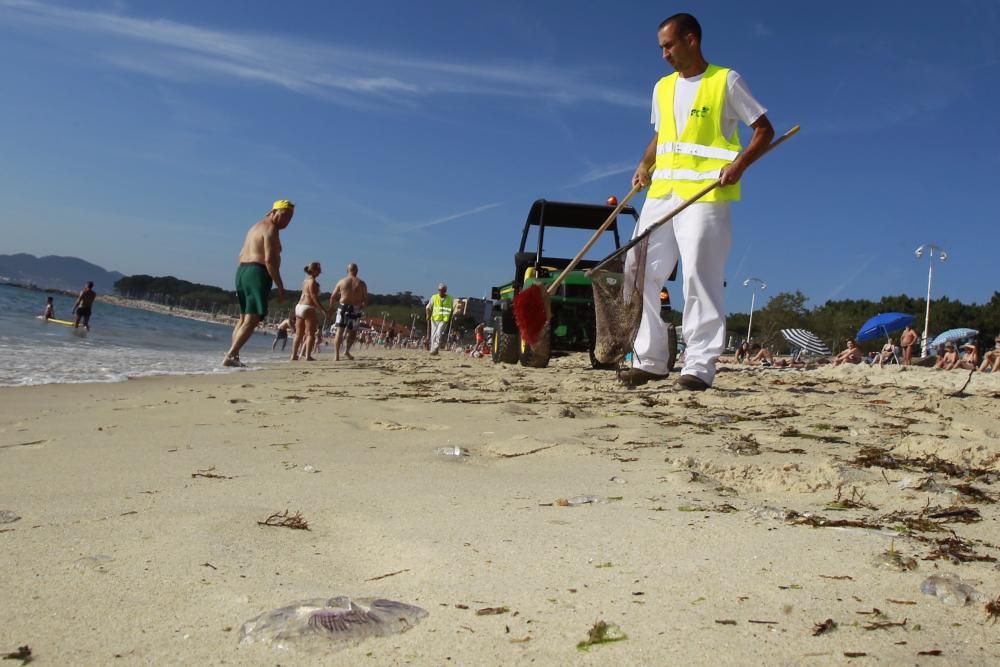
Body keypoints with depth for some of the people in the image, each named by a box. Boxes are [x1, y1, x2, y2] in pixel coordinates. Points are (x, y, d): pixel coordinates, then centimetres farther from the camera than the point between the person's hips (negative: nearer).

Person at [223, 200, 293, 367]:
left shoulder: (257, 226, 22)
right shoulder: (271, 229, -8)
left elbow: (242, 255, 24)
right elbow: (269, 260, -18)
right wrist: (280, 287, -17)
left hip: (242, 271, 10)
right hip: (257, 273, -10)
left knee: (243, 317, 15)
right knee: (252, 320, -11)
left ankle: (233, 356, 13)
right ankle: (230, 356, -18)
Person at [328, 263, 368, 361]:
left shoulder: (342, 281, 3)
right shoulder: (361, 283, 2)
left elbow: (333, 296, 5)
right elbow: (366, 301, 2)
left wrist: (331, 308, 21)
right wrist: (361, 307, 22)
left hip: (343, 308, 0)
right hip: (355, 310, 0)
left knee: (339, 331, 2)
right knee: (353, 332, 19)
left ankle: (336, 355, -6)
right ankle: (347, 350, 5)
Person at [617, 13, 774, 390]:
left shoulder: (726, 81, 2)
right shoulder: (662, 88, 19)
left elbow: (764, 129, 3)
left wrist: (739, 164, -14)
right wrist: (645, 167, 8)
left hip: (705, 193, -6)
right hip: (662, 192, 7)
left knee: (700, 276, -11)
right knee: (640, 271, 1)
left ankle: (700, 366, -6)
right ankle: (649, 360, 9)